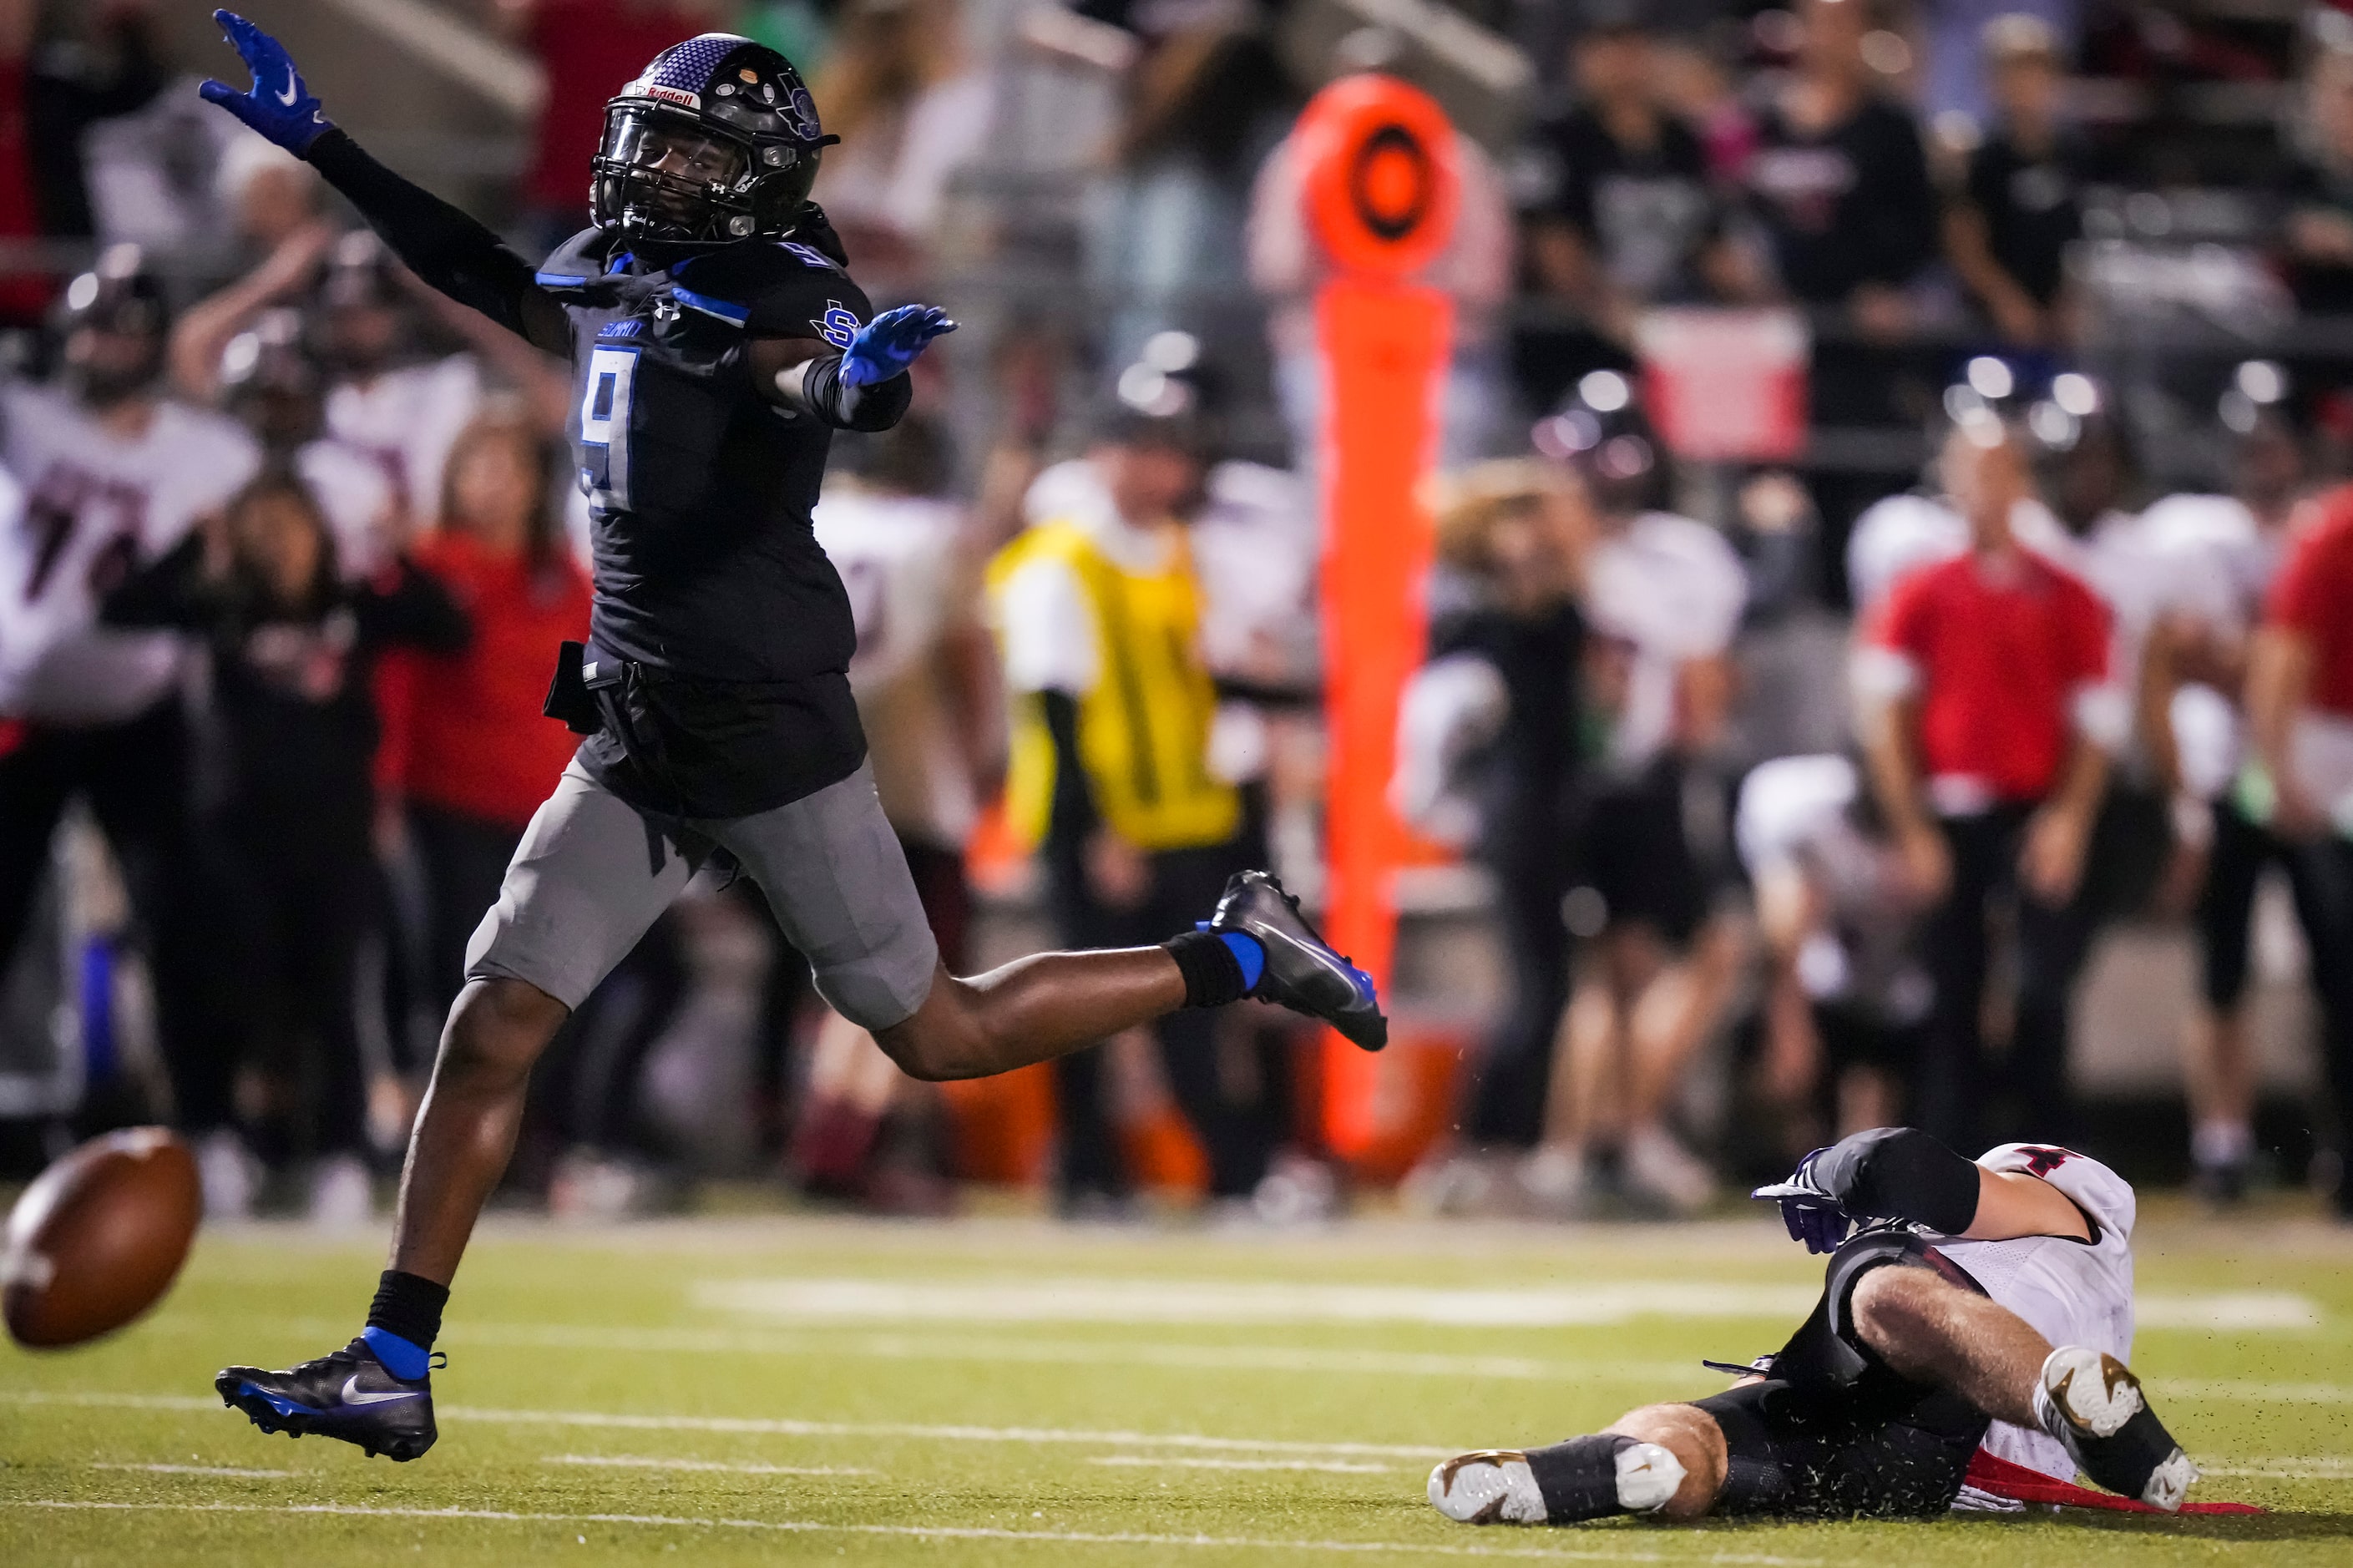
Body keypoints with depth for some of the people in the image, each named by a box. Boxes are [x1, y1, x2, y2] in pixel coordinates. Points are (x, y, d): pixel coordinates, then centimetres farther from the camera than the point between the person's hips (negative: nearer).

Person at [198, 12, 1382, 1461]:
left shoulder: (780, 296, -14)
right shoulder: (615, 280, 10)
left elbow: (855, 385, -35)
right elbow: (484, 276, 29)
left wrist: (858, 376, -60)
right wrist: (317, 144, 31)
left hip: (773, 733, -7)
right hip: (637, 742, 7)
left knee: (940, 1038, 4)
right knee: (491, 1032, -1)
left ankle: (1240, 959, 23)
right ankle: (392, 1369, 2)